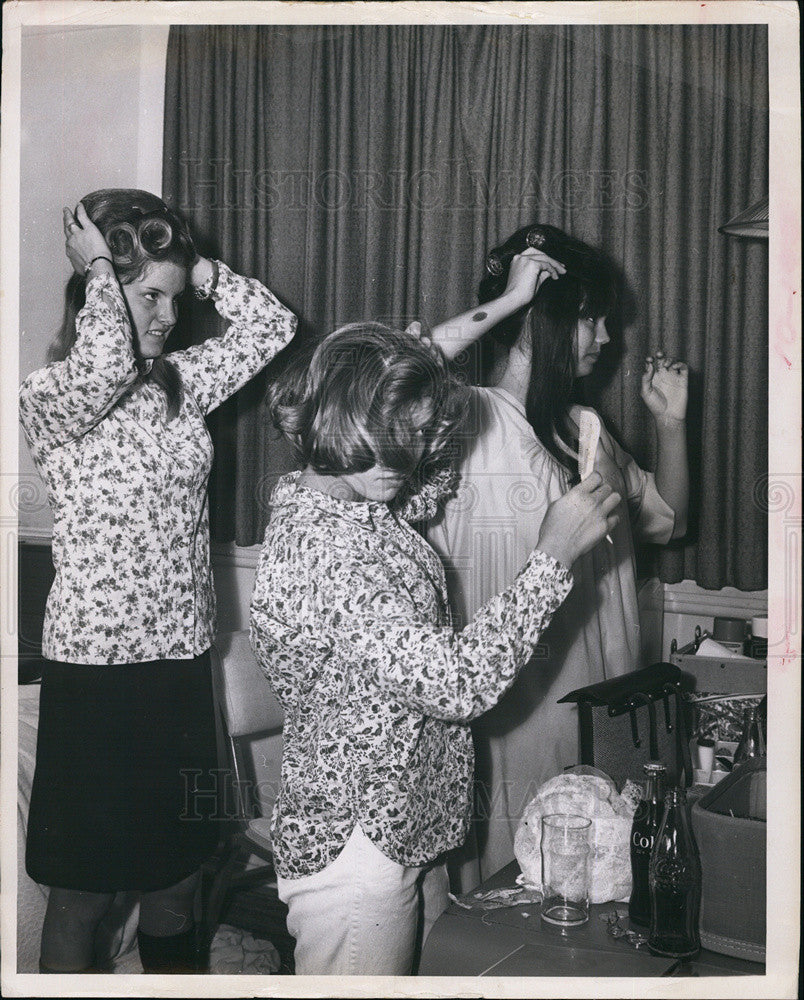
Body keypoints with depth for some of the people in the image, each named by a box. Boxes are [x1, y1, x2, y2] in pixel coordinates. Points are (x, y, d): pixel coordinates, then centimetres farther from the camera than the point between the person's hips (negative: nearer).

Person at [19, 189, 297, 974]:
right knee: (83, 889, 10)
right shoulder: (49, 397, -11)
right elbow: (103, 367, -33)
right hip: (95, 671, -6)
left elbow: (271, 325, 5)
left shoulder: (181, 383, 8)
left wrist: (187, 263, -1)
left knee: (177, 877, 20)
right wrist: (97, 263, -16)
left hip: (183, 661, 6)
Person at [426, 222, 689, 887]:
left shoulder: (584, 429, 14)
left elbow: (668, 519, 23)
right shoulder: (465, 421, -11)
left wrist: (670, 423, 10)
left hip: (599, 707, 7)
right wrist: (506, 300, -23)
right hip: (511, 713, -7)